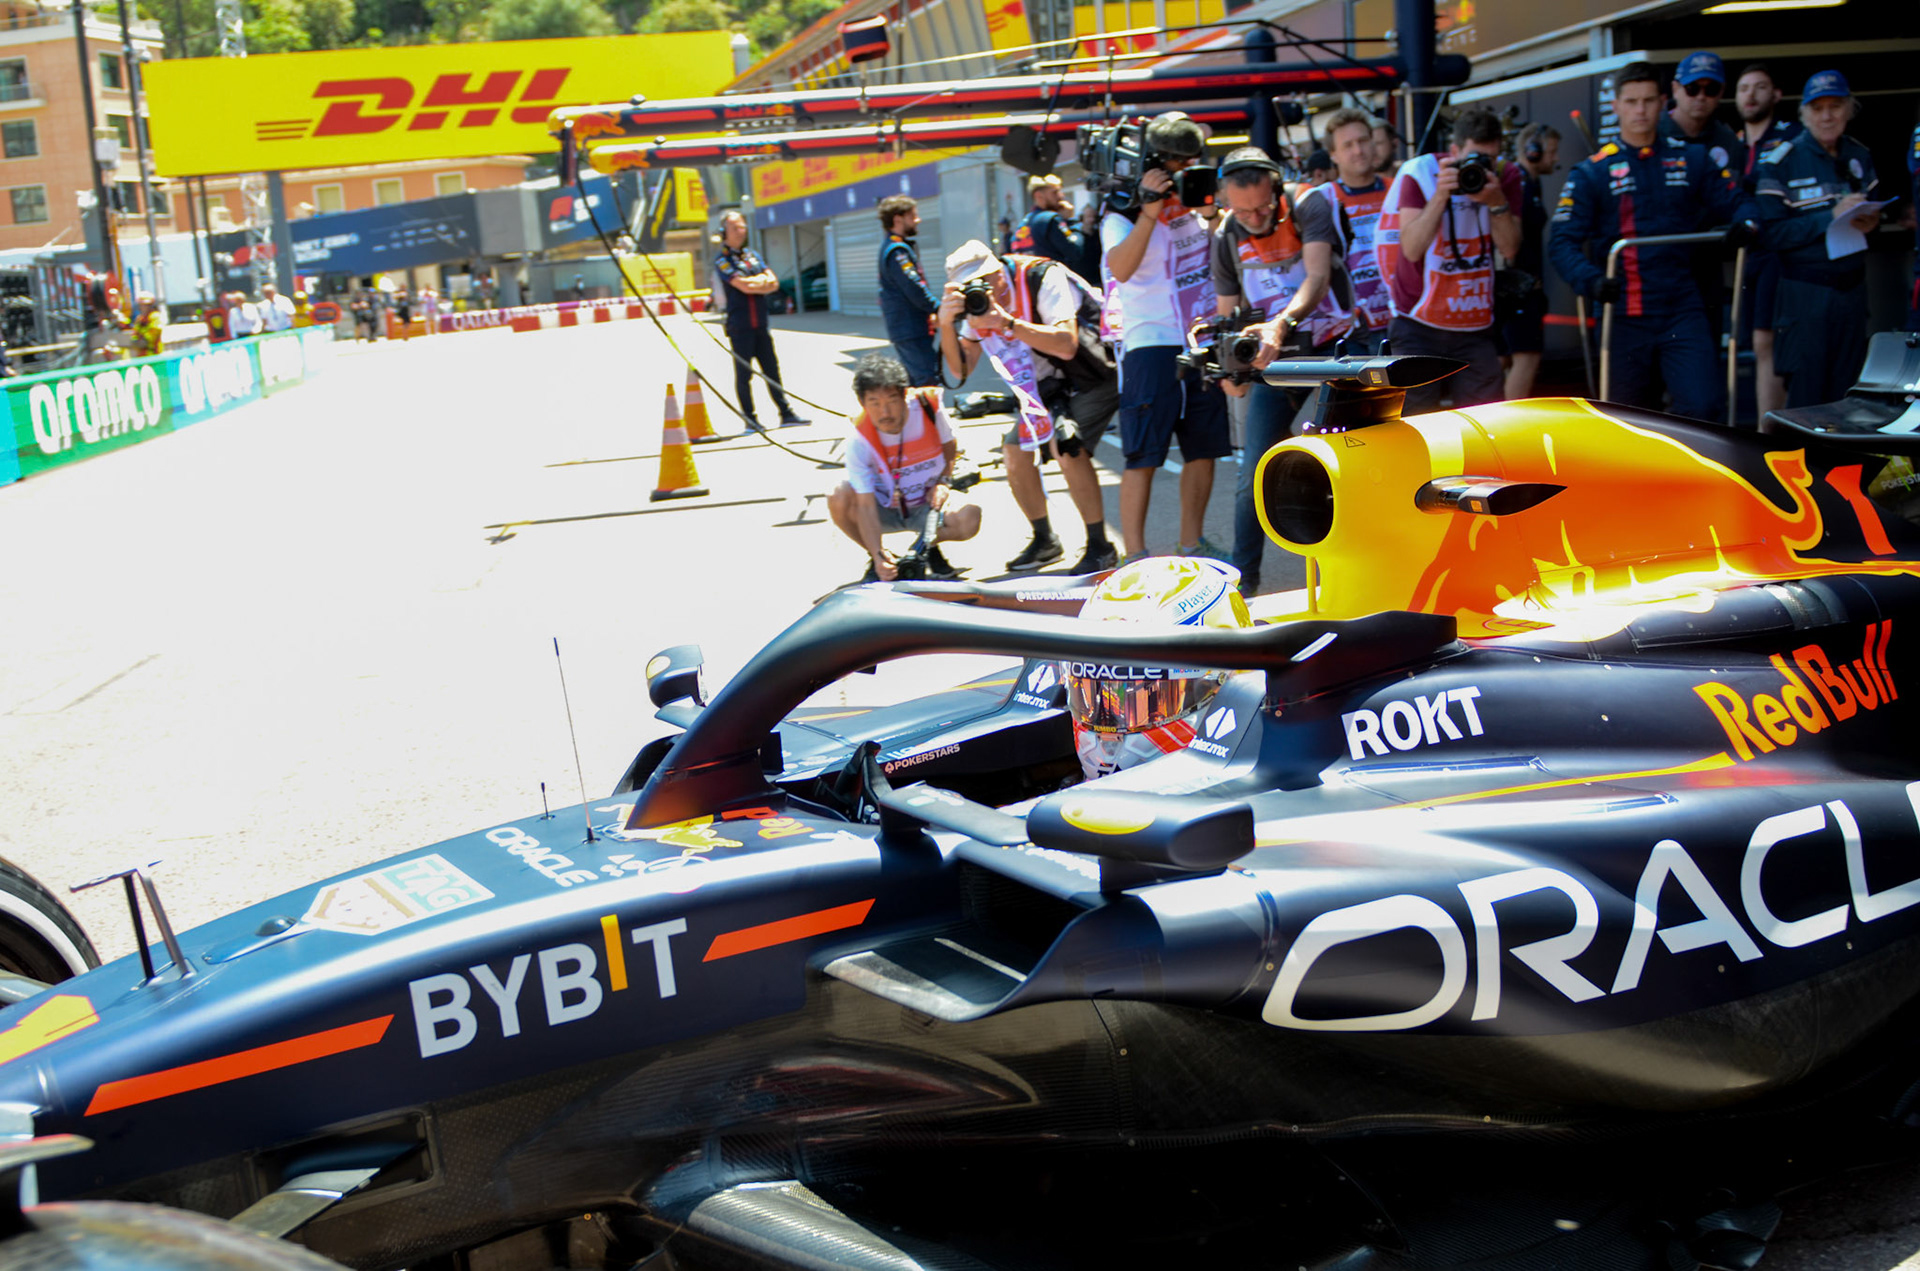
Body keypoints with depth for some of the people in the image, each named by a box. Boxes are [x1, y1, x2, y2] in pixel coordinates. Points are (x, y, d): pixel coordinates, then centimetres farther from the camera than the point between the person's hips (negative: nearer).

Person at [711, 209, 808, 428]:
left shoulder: (752, 255, 15)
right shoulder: (722, 260, -6)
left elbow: (774, 282, 7)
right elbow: (744, 286, -17)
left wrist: (754, 282, -11)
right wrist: (763, 282, -1)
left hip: (760, 324, 6)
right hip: (740, 326, -6)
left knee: (772, 370, 8)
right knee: (744, 373, 1)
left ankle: (786, 414, 12)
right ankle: (750, 420, 7)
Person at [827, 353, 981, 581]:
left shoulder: (928, 405, -19)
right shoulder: (859, 440, -24)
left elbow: (950, 447, 5)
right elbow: (866, 505, -27)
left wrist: (943, 482, -11)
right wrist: (879, 555, -38)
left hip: (928, 505, 1)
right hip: (886, 513, -1)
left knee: (969, 517, -31)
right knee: (838, 498, -31)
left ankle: (929, 546, 6)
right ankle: (875, 560, -3)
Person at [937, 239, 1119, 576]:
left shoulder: (1042, 278, -26)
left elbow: (1066, 345, -38)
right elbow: (961, 369, -6)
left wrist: (1007, 323, -44)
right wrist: (947, 324, -23)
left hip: (1097, 377, -8)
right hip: (1051, 386, 8)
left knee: (1065, 444, -27)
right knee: (1015, 453, 0)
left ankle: (1100, 548, -16)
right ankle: (1045, 541, 20)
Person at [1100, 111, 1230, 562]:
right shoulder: (1124, 214, -7)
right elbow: (1121, 268, -24)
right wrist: (1150, 209, -30)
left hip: (1203, 343, 7)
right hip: (1151, 344, -7)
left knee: (1204, 448, 10)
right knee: (1144, 453, -8)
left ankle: (1192, 545, 20)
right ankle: (1135, 554, -5)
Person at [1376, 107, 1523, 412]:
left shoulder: (1505, 176, 2)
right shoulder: (1419, 172, -8)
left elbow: (1510, 249, -5)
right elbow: (1412, 248, -18)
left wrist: (1497, 202, -20)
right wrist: (1440, 195, -27)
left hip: (1476, 326, 3)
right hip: (1419, 327, -3)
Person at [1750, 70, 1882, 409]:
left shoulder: (1861, 157, 12)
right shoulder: (1781, 161, -6)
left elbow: (1869, 213, 22)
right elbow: (1770, 233, -13)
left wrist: (1869, 223, -3)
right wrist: (1831, 217, -20)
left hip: (1853, 288, 5)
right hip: (1805, 291, -5)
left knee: (1848, 394, 7)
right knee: (1805, 398, -5)